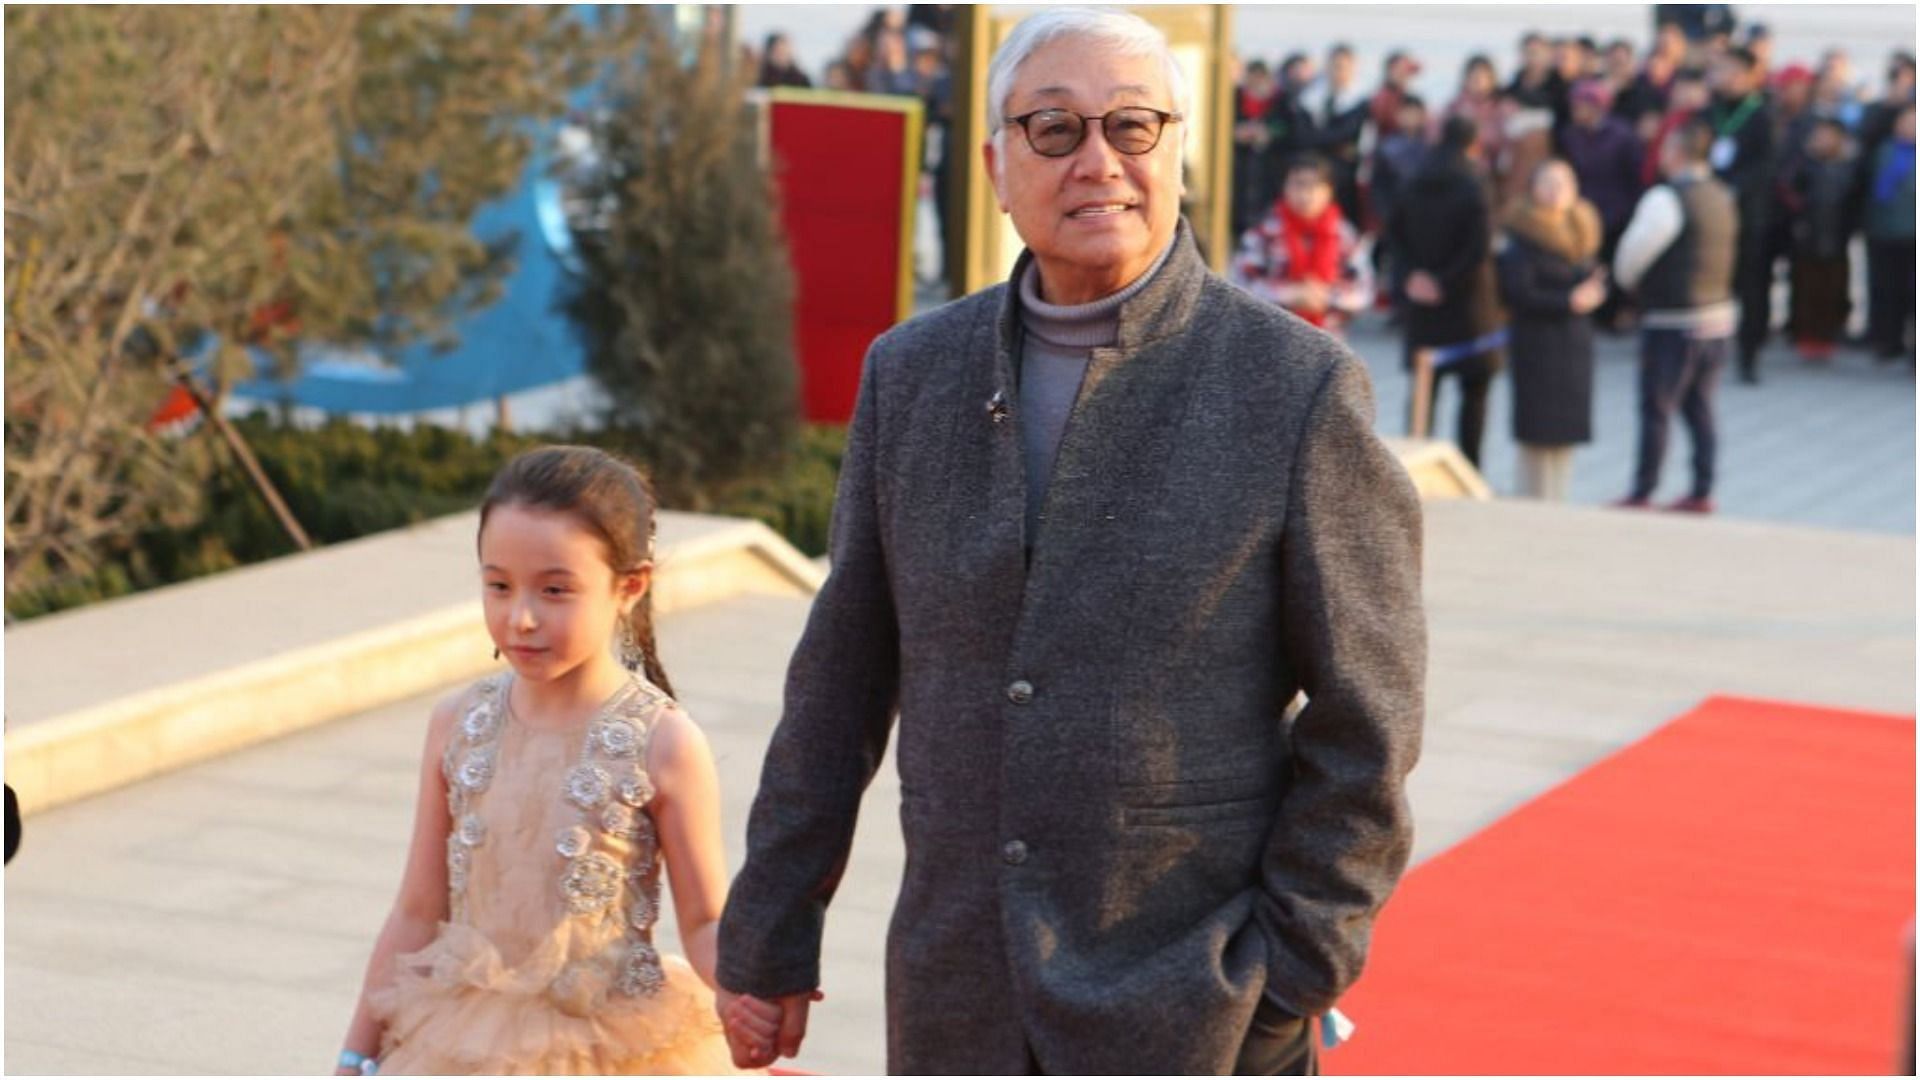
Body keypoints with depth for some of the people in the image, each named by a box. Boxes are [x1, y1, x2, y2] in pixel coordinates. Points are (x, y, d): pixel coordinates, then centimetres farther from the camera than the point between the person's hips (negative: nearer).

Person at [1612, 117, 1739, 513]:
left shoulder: (1666, 198, -17)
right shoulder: (1723, 197, 9)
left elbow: (1631, 258, -14)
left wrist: (1629, 280, 10)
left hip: (1673, 321, -7)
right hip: (1719, 314, 7)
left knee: (1656, 409, 0)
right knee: (1700, 407, 14)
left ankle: (1641, 495, 5)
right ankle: (1702, 492, 16)